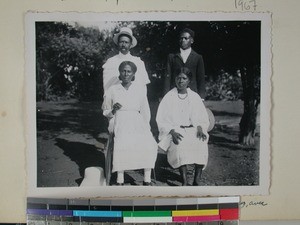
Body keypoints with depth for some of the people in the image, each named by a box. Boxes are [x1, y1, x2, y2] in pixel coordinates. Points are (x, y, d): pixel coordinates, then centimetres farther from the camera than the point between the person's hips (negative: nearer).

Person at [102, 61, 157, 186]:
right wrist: (113, 111, -6)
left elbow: (146, 112, 13)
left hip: (137, 122, 1)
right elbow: (105, 112, 16)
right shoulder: (112, 90, 10)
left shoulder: (139, 90, 13)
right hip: (120, 123, -1)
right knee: (122, 144, -35)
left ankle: (147, 180, -22)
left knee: (149, 143, -29)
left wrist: (145, 128, -1)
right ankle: (120, 180, -26)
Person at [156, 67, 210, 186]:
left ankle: (197, 180, -27)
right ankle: (185, 181, -33)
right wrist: (172, 131, -16)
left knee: (201, 144, -31)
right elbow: (161, 120, 0)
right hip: (174, 130, -2)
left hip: (192, 129, 2)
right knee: (180, 145, -35)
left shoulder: (194, 97, 13)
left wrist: (199, 127, -8)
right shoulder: (169, 97, 5)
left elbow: (203, 118, 14)